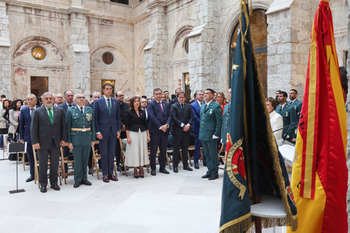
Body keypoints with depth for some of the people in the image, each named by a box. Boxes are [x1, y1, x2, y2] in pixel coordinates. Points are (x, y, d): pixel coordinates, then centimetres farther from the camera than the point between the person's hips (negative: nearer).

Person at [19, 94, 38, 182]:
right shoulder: (23, 111, 5)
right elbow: (21, 125, 7)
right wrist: (21, 138, 3)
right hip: (28, 137, 3)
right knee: (30, 158, 11)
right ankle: (32, 175, 22)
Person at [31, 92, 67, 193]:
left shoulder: (60, 111, 6)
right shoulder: (37, 112, -1)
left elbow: (63, 126, 8)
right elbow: (33, 128, -3)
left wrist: (63, 139, 1)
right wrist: (35, 142, -10)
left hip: (55, 142, 2)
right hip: (43, 142, -2)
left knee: (55, 164, 9)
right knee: (43, 164, 8)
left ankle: (54, 183, 23)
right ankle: (43, 184, 21)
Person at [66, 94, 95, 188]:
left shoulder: (90, 110, 8)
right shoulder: (70, 111, 0)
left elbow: (92, 125, 9)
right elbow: (68, 127, 0)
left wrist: (93, 139, 5)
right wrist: (69, 141, -5)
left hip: (87, 138, 3)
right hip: (76, 138, -3)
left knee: (85, 159, 10)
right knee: (77, 160, 2)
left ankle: (84, 178, 23)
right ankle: (77, 180, 15)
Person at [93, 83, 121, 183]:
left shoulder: (116, 101, 8)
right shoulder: (97, 102, -2)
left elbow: (118, 117, 11)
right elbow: (95, 118, -3)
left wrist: (118, 130, 4)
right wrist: (97, 132, -9)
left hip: (113, 131, 3)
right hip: (103, 131, -3)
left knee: (112, 153, 9)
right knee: (104, 154, 4)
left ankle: (111, 173, 19)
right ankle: (105, 174, 15)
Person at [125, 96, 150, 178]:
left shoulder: (142, 112, 10)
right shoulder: (129, 112, -2)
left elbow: (146, 124, 12)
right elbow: (127, 125, -4)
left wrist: (148, 135, 7)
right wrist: (128, 137, -11)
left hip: (142, 133, 4)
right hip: (133, 133, -4)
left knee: (142, 151, 5)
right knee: (134, 151, -1)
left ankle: (141, 170, 14)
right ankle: (135, 171, 10)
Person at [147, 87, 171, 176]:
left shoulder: (166, 104, 14)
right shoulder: (151, 104, -2)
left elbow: (169, 116, 7)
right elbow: (152, 116, -12)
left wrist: (166, 125, -12)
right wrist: (160, 127, -17)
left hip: (165, 130, 5)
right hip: (155, 130, -5)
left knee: (163, 150, 11)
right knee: (153, 150, 2)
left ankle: (162, 167, 22)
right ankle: (153, 168, 12)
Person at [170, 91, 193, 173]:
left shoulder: (188, 106, 11)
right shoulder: (174, 106, -2)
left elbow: (191, 117, 6)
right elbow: (174, 118, -11)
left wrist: (188, 125, -12)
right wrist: (182, 125, -18)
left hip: (186, 130, 4)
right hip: (177, 130, -4)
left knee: (185, 149, 11)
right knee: (176, 149, 3)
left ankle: (185, 165, 20)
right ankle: (175, 166, 12)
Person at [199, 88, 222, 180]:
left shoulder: (216, 106, -8)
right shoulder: (203, 106, 15)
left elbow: (219, 121, -11)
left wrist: (216, 134, -16)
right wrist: (201, 132, 15)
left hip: (211, 135, -7)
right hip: (203, 135, 7)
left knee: (213, 155, 1)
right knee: (207, 155, 15)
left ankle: (215, 173, 13)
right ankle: (209, 171, 26)